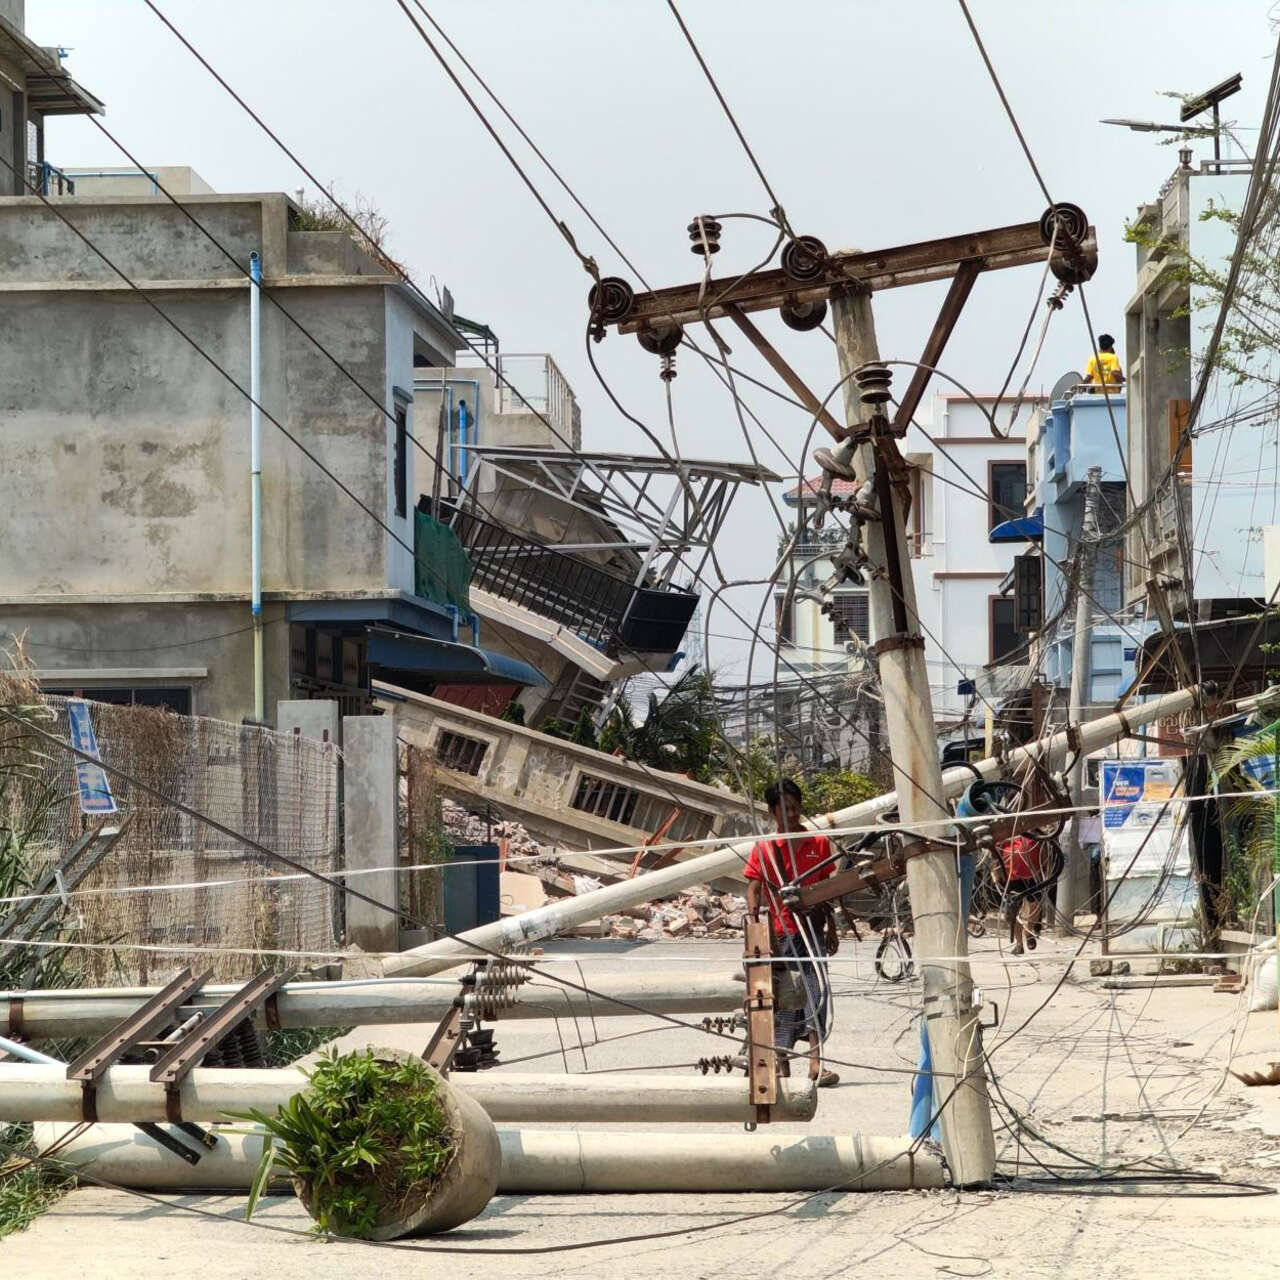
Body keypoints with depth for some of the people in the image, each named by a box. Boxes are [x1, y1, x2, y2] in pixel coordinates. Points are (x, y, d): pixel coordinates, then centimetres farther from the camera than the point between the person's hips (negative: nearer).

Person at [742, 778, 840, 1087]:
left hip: (810, 929, 0)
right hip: (778, 931, 0)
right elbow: (753, 889, 2)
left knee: (816, 988, -12)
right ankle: (782, 1066, 12)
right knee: (781, 995, 4)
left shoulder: (819, 843, 8)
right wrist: (755, 914, -15)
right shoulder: (764, 849, 6)